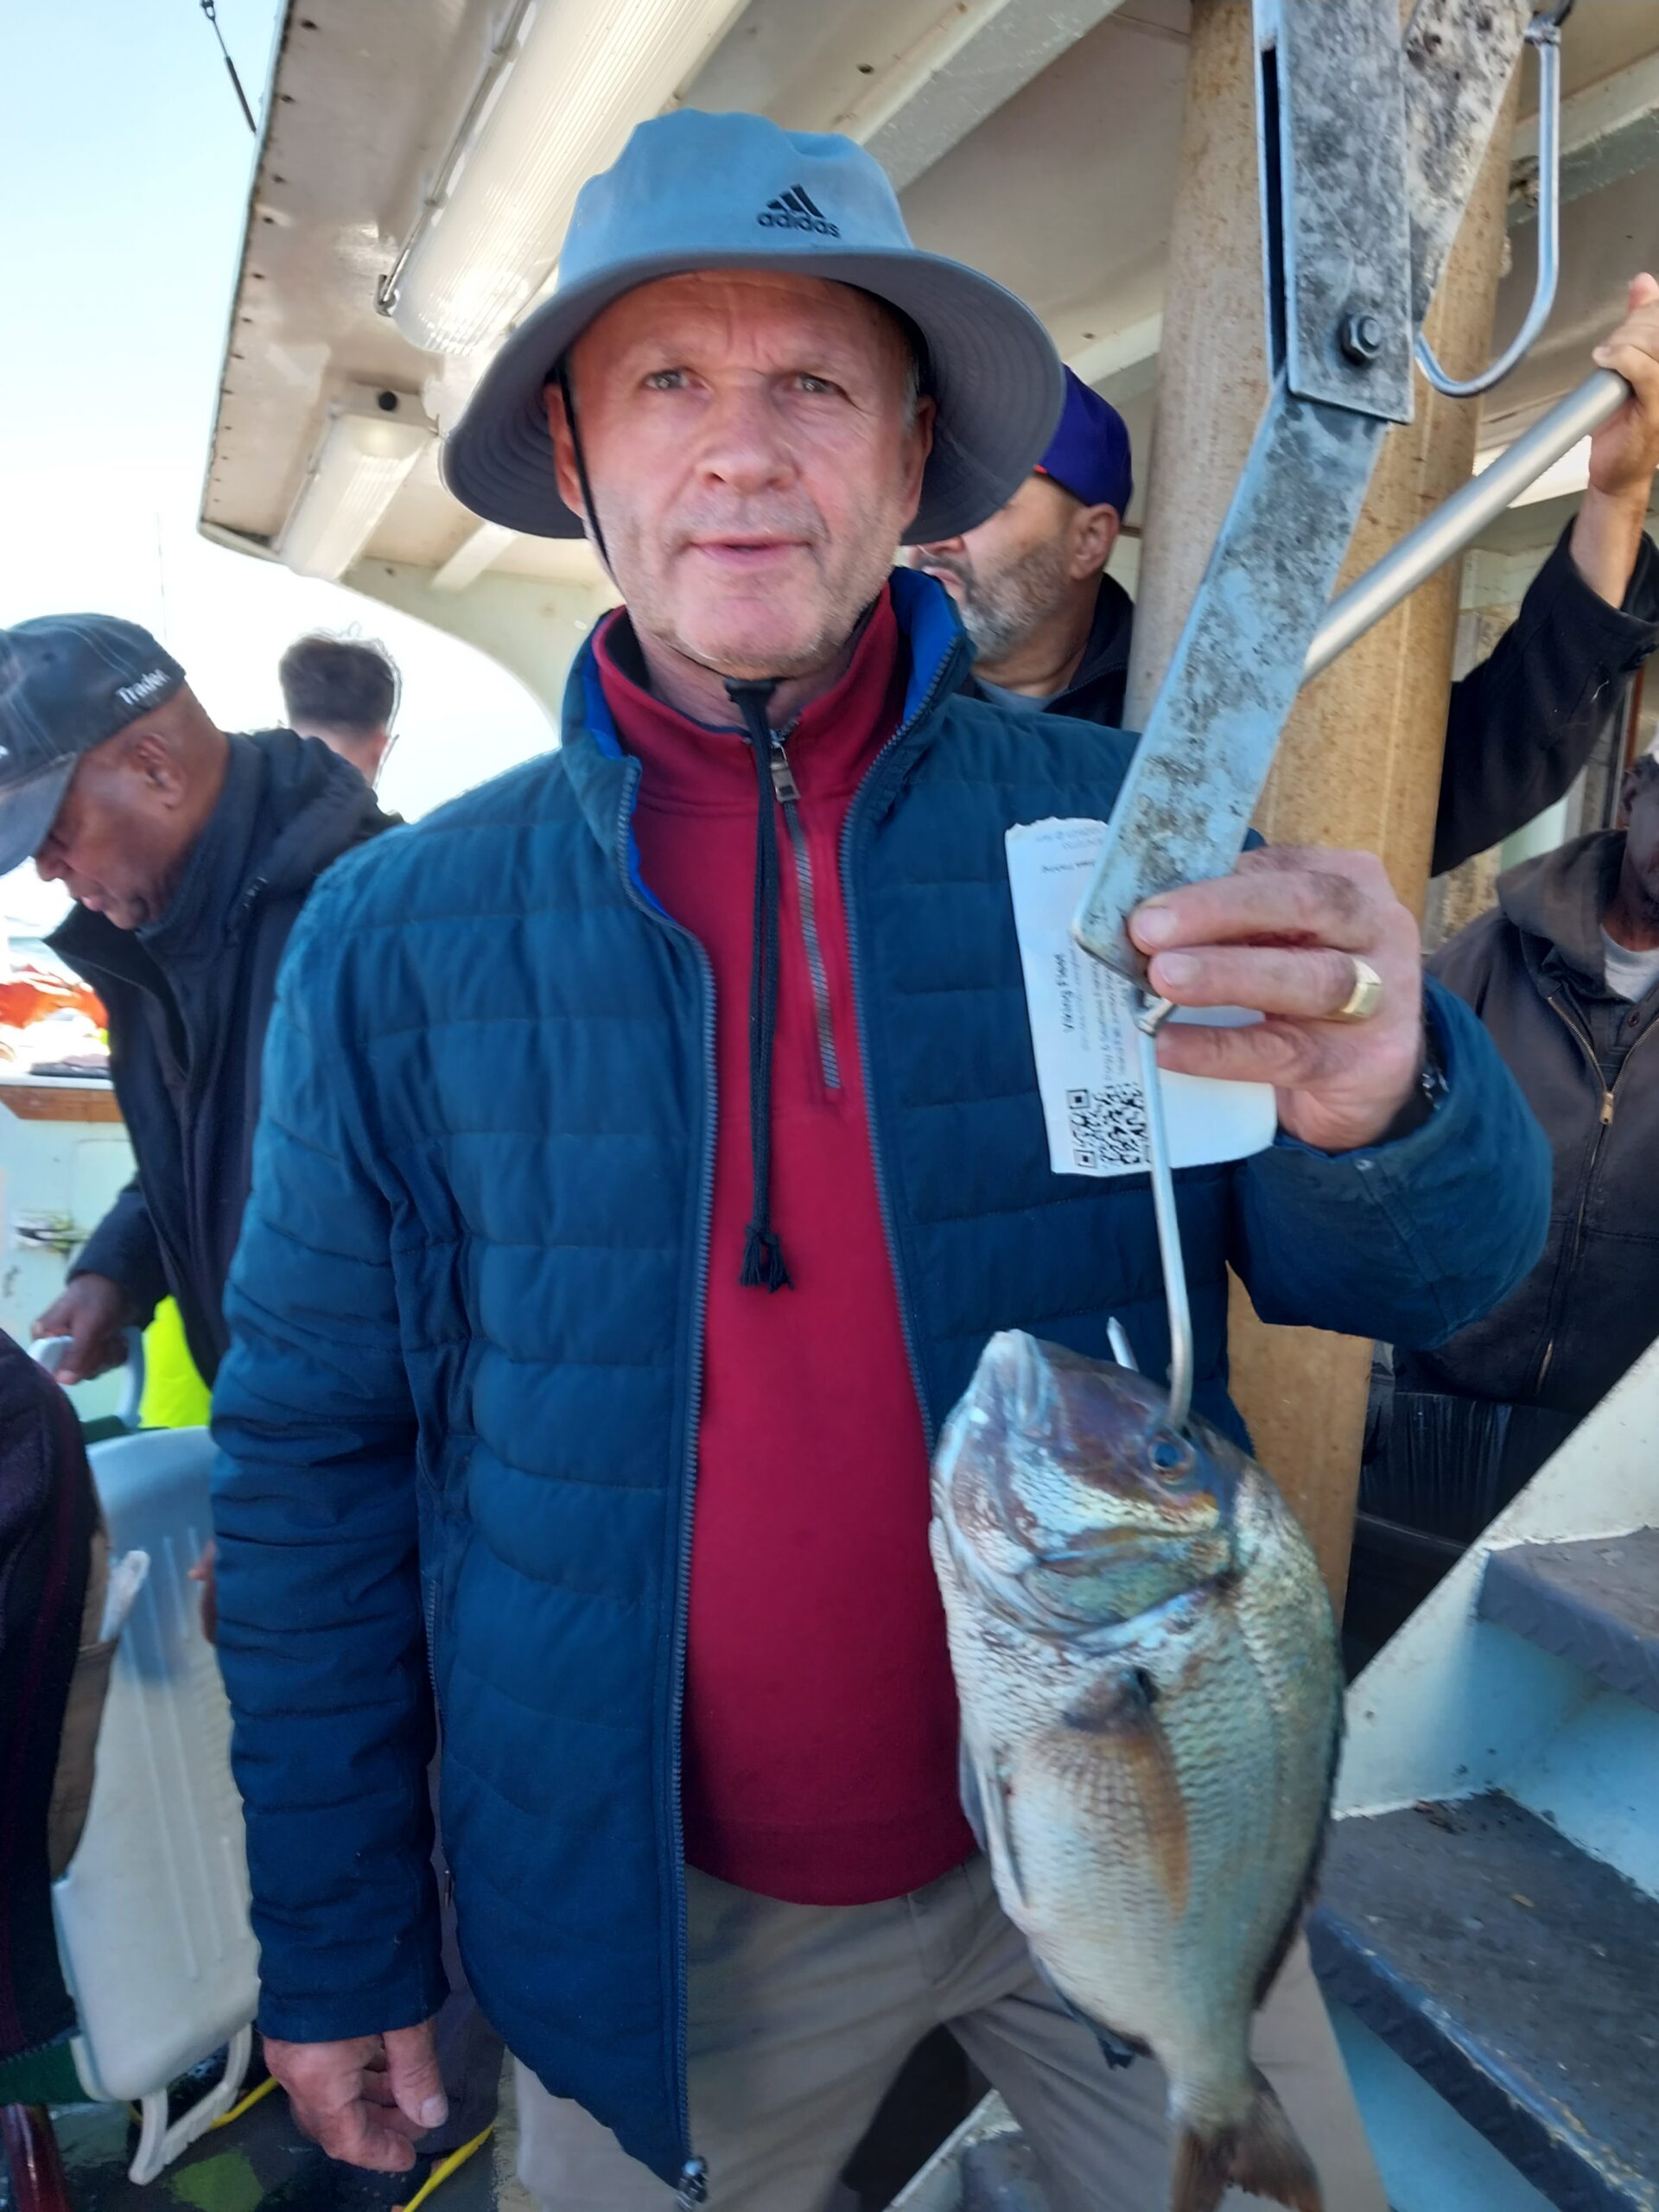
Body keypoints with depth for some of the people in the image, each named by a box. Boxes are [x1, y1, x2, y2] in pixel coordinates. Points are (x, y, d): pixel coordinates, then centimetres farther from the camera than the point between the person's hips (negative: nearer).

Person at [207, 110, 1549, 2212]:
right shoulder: (394, 935, -9)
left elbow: (1408, 1268, -9)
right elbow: (316, 1460, -2)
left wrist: (1378, 1104, -34)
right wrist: (333, 1943, 3)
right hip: (653, 1916, 1)